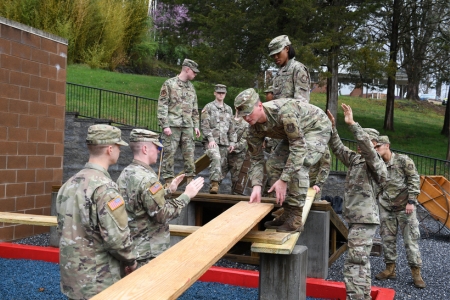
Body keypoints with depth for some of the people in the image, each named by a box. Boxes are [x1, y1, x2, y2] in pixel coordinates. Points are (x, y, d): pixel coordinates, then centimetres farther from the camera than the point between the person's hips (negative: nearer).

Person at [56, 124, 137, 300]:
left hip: (71, 277, 8)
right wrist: (131, 260, -6)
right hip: (97, 282, -8)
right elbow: (117, 238, -23)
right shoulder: (104, 187, -21)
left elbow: (62, 229, 13)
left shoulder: (69, 184, 5)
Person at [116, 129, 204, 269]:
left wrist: (169, 190, 20)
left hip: (130, 246, 9)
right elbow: (163, 215, -22)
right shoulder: (146, 178, -23)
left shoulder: (125, 174, 7)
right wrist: (186, 195, -14)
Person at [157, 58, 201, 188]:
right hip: (172, 125, -6)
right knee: (169, 154, -3)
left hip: (187, 126, 6)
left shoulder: (191, 87, 16)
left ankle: (190, 182, 10)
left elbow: (195, 109, 21)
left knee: (189, 155, 4)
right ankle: (168, 183, 2)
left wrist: (196, 125, 14)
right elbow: (162, 106, -7)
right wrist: (165, 125, -13)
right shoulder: (169, 84, -2)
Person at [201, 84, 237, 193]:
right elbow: (205, 125, -4)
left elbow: (231, 127, 21)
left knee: (223, 166, 1)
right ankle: (214, 183, -33)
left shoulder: (229, 109, 20)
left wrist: (232, 142, 13)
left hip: (224, 142, 6)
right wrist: (210, 139, -14)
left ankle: (215, 185, 13)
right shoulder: (208, 107, 4)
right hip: (211, 141, -6)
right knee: (216, 158, -30)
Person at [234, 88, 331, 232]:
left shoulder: (283, 111, -39)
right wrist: (256, 186, -22)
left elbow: (299, 147, -38)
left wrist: (283, 180, -38)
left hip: (317, 128, -8)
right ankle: (287, 213, 5)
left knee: (298, 165, -27)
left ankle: (295, 219, -19)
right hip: (295, 134, 8)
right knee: (273, 164, -5)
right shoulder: (254, 128, -15)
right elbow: (256, 158, -7)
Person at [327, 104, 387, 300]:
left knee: (354, 262, -12)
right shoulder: (355, 159, 12)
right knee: (361, 261, 17)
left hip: (364, 219, -9)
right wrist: (332, 128, 1)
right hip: (356, 218, 9)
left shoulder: (377, 164, -12)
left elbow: (367, 148, -30)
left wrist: (352, 124, -34)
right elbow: (338, 148, 14)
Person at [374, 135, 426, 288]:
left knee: (411, 239, -3)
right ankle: (390, 269, 19)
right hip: (386, 208, 5)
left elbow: (414, 179, -7)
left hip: (405, 207, -4)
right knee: (388, 239, 8)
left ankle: (416, 273, 5)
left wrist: (411, 201, -13)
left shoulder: (403, 160, -6)